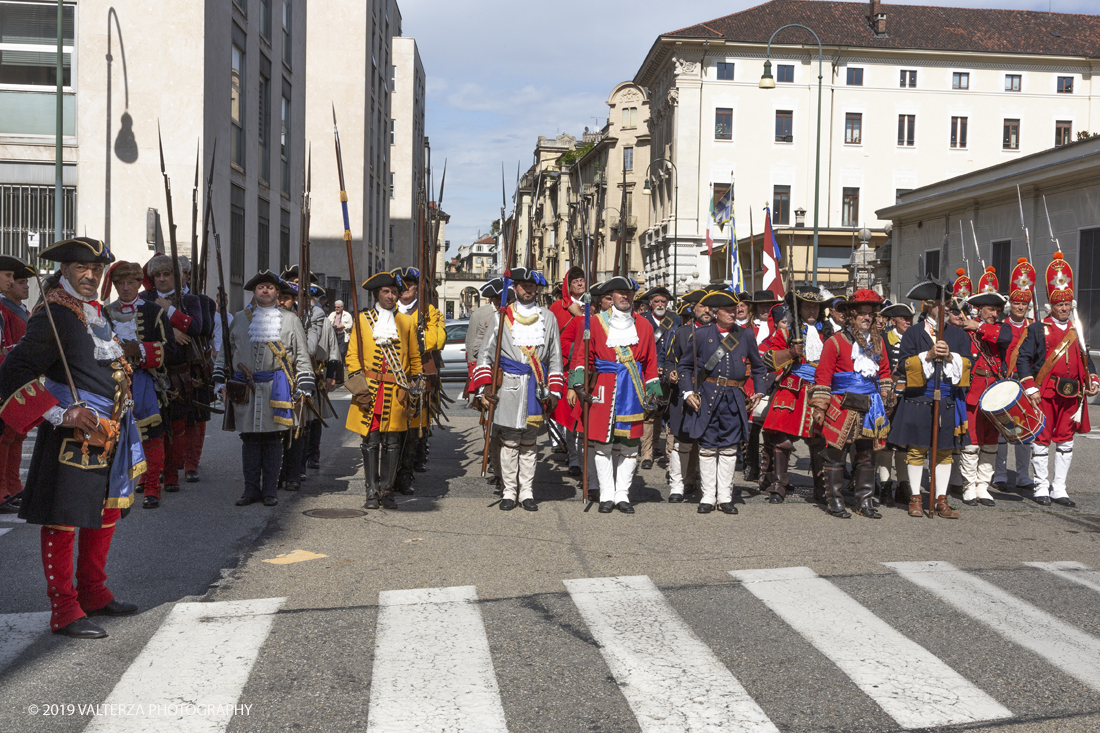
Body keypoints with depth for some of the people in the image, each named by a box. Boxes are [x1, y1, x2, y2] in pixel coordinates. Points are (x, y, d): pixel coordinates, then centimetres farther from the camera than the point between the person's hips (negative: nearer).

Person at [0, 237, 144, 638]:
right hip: (71, 438, -9)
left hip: (109, 436, 9)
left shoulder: (96, 312, 13)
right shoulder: (53, 316, -14)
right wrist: (61, 414, -23)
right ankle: (64, 611, 7)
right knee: (63, 522, 0)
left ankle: (93, 594, 31)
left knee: (106, 514, 17)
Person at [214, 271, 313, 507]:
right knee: (249, 441, 4)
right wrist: (221, 382, 9)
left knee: (273, 440, 2)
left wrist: (302, 388, 0)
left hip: (277, 390, -1)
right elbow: (225, 352, 17)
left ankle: (270, 491, 10)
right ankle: (251, 489, 14)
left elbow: (302, 356, 7)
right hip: (245, 390, 2)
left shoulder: (290, 320, 8)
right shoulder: (239, 319, 13)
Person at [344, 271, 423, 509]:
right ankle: (372, 492, 7)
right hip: (369, 390, -1)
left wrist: (416, 377, 5)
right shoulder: (362, 319, 9)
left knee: (392, 441, 2)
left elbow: (414, 355, 17)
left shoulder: (407, 321, 12)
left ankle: (387, 490, 11)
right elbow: (352, 354, 7)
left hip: (396, 392, 1)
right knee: (371, 440, 0)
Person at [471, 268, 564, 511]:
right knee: (509, 441, 0)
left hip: (537, 388, 2)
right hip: (509, 387, -2)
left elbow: (555, 358, 12)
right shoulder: (502, 316, 4)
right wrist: (485, 386, -7)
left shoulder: (548, 317, 10)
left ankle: (526, 493, 14)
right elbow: (485, 354, 4)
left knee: (530, 443, 7)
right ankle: (508, 493, 9)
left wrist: (554, 390, 4)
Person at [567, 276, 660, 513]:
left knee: (629, 444, 3)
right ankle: (606, 495, 10)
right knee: (602, 443, 0)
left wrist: (652, 391, 9)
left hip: (633, 391, 2)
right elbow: (582, 354, 0)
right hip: (603, 389, -2)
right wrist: (578, 384, -11)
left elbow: (651, 361, 13)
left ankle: (622, 495, 11)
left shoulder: (643, 325, 12)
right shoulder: (596, 322, 5)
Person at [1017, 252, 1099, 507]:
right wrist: (1030, 389, -13)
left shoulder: (1078, 330, 14)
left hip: (1072, 393, 5)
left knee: (1065, 440, 7)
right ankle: (1041, 488, 9)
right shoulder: (1038, 329, -1)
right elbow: (1023, 359, -5)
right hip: (1045, 392, -4)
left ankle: (1059, 489, 14)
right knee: (1042, 439, 0)